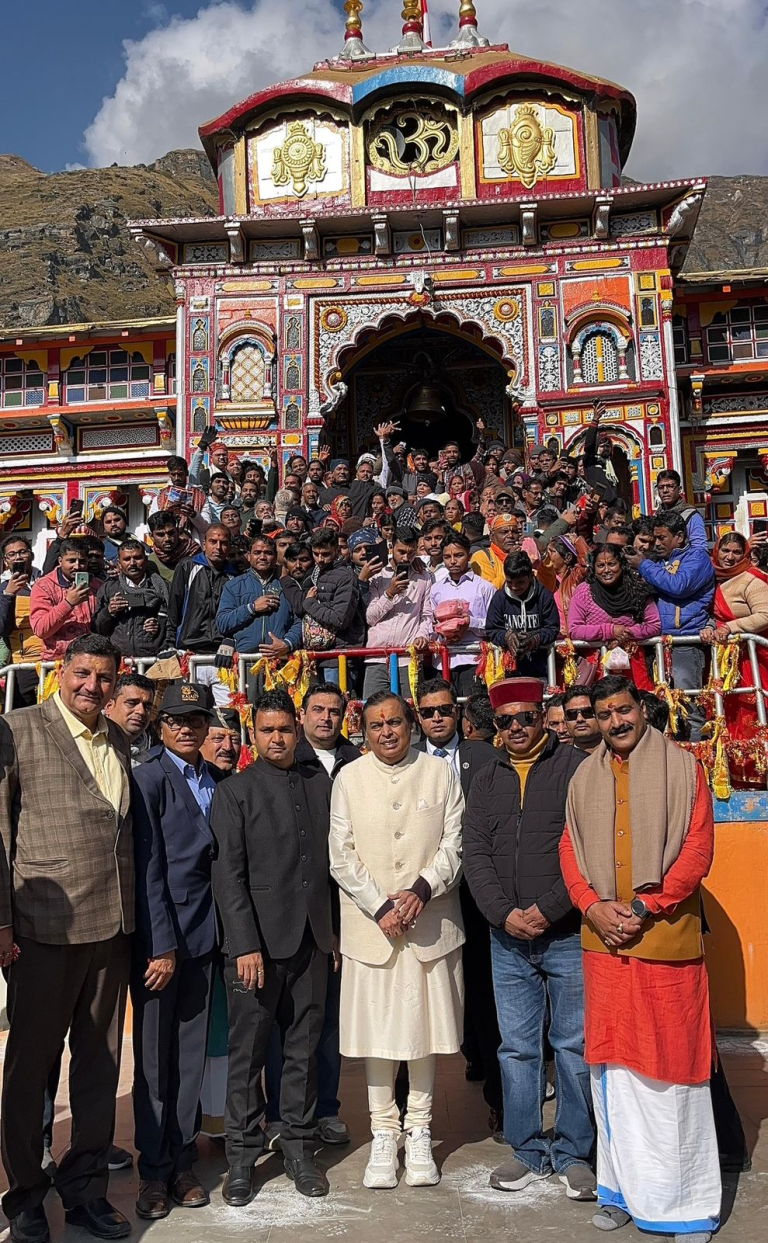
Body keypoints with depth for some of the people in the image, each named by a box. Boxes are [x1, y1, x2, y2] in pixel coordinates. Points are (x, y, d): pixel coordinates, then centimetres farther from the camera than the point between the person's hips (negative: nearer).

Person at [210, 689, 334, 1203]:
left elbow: (332, 857, 11)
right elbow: (229, 874, -7)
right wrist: (246, 944, -13)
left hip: (312, 940, 3)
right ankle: (242, 1155, 20)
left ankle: (299, 1147, 25)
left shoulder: (320, 782, 9)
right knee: (248, 1053, 6)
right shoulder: (234, 791, -2)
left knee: (304, 1049, 12)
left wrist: (336, 928, 7)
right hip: (258, 940, -3)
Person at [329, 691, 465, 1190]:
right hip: (370, 925, 0)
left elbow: (454, 844, -1)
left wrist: (422, 890, -15)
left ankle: (419, 1131, 23)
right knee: (377, 1031, 5)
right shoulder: (348, 779, 2)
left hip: (430, 923, 0)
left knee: (425, 1025, 8)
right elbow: (342, 857, -1)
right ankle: (384, 1134, 21)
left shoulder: (441, 772, 3)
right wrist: (381, 907, -11)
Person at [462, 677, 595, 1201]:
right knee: (517, 1048, 10)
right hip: (507, 940, 4)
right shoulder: (486, 783, 11)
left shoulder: (577, 769, -3)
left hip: (568, 934, -4)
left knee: (575, 1044, 4)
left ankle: (573, 1153, 20)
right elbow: (475, 854, 5)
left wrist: (547, 909, -14)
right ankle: (529, 1151, 23)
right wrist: (505, 913, -9)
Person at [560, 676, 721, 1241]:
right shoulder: (586, 777, 11)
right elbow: (570, 850, 10)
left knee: (674, 1061, 1)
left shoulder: (682, 766, -1)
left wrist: (644, 907, -12)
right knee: (614, 1062, 8)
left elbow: (698, 849, -7)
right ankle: (624, 1187, 22)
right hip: (604, 940, 4)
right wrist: (595, 907, -6)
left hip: (666, 936, -3)